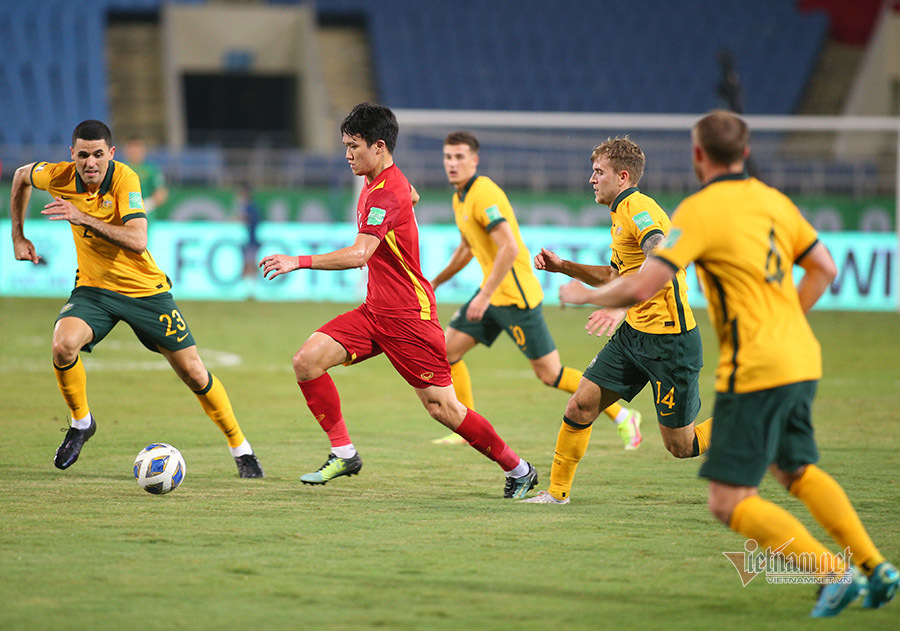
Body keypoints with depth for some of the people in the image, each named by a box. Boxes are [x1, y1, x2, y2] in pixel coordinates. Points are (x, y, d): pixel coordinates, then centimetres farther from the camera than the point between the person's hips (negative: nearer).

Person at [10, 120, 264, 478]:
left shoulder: (124, 179, -24)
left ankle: (240, 449, 19)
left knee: (194, 373, 0)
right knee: (63, 345, -27)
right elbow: (22, 176, 12)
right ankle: (81, 422, 0)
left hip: (145, 289, -2)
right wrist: (18, 236, 11)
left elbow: (137, 242, -35)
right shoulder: (60, 177, -12)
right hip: (93, 288, 2)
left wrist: (83, 219, -41)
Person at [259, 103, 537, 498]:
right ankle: (343, 454, -1)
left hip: (408, 316, -9)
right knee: (307, 360, -8)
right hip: (375, 312, 9)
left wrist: (300, 262, -36)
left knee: (441, 407, -6)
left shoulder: (388, 193, -21)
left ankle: (518, 469, 10)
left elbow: (359, 254, -32)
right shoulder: (372, 186, 10)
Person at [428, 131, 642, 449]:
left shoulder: (483, 194, -19)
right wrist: (434, 283, 30)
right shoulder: (460, 197, 12)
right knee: (447, 349, 4)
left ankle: (621, 416, 6)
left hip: (516, 296, -9)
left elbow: (510, 248, -27)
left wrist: (484, 296, -27)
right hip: (493, 294, 9)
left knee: (550, 374, -5)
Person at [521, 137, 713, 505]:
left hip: (670, 340, -9)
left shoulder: (639, 209, -17)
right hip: (633, 334, 9)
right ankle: (557, 491, 13)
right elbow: (613, 276, 29)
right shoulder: (622, 214, 15)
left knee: (680, 445, -2)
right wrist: (562, 267, 19)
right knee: (580, 406, 1)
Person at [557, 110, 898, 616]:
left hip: (755, 371, -8)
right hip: (801, 360, 8)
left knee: (730, 501, -5)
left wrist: (588, 295, 0)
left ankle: (834, 573, -14)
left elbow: (644, 287, -18)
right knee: (798, 470, 28)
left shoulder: (700, 210, -12)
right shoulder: (773, 200, 10)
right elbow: (824, 269, 18)